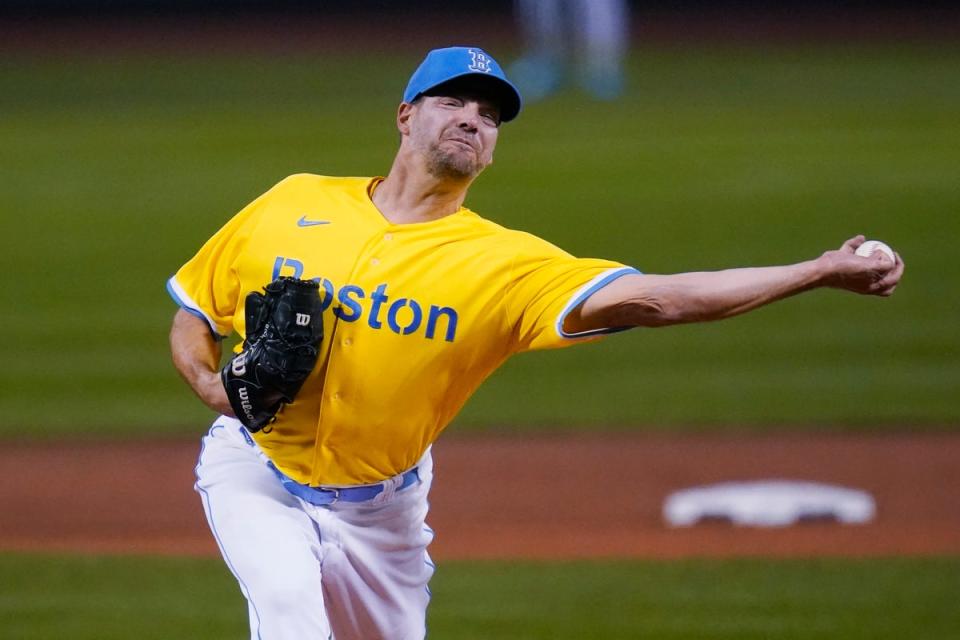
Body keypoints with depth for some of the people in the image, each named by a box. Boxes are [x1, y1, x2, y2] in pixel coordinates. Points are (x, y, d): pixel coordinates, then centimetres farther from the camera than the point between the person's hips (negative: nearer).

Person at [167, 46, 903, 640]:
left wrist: (820, 272, -35)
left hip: (379, 506, 2)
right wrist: (211, 383, -19)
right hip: (255, 474, -1)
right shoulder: (294, 204, -8)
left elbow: (652, 298, -27)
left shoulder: (503, 264, -15)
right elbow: (194, 312, 4)